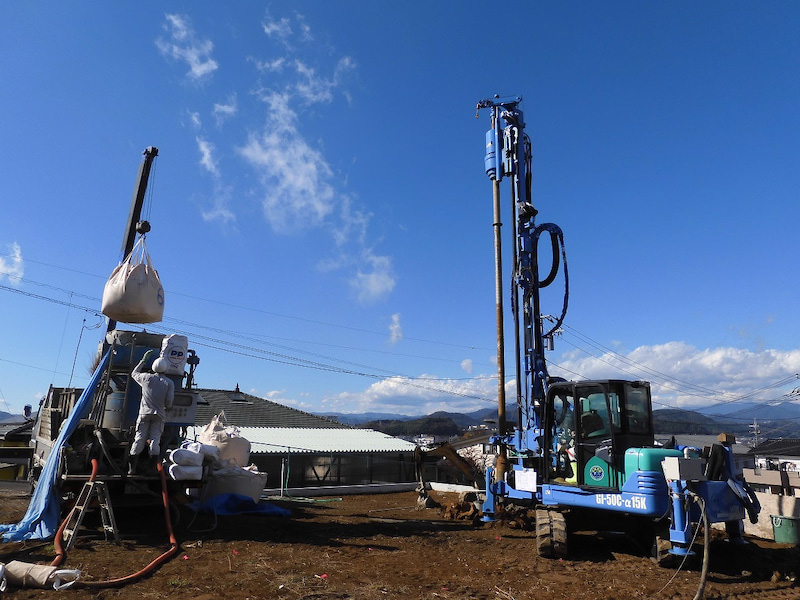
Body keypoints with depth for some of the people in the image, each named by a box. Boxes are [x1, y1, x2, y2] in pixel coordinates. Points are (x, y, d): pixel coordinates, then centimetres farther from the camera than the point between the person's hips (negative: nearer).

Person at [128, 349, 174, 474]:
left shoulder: (146, 377, 3)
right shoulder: (169, 382, 0)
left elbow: (134, 373, 25)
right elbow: (169, 400, -5)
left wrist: (144, 360, 29)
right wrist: (167, 408, 17)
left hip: (144, 413, 1)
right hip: (159, 415, -1)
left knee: (139, 439, 4)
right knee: (155, 440, -2)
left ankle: (132, 468, 6)